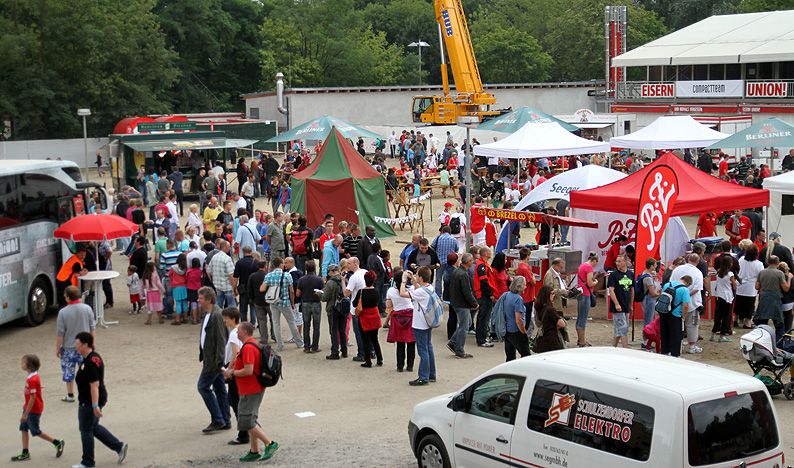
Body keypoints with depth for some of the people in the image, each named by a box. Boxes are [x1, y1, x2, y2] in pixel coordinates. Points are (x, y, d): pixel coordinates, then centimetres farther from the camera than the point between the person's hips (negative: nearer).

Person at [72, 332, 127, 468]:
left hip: (89, 402, -10)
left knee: (86, 430, 4)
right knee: (94, 427, 21)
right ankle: (119, 446, 22)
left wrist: (95, 406, -27)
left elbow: (94, 385, -27)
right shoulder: (95, 357, 8)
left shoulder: (90, 363, -23)